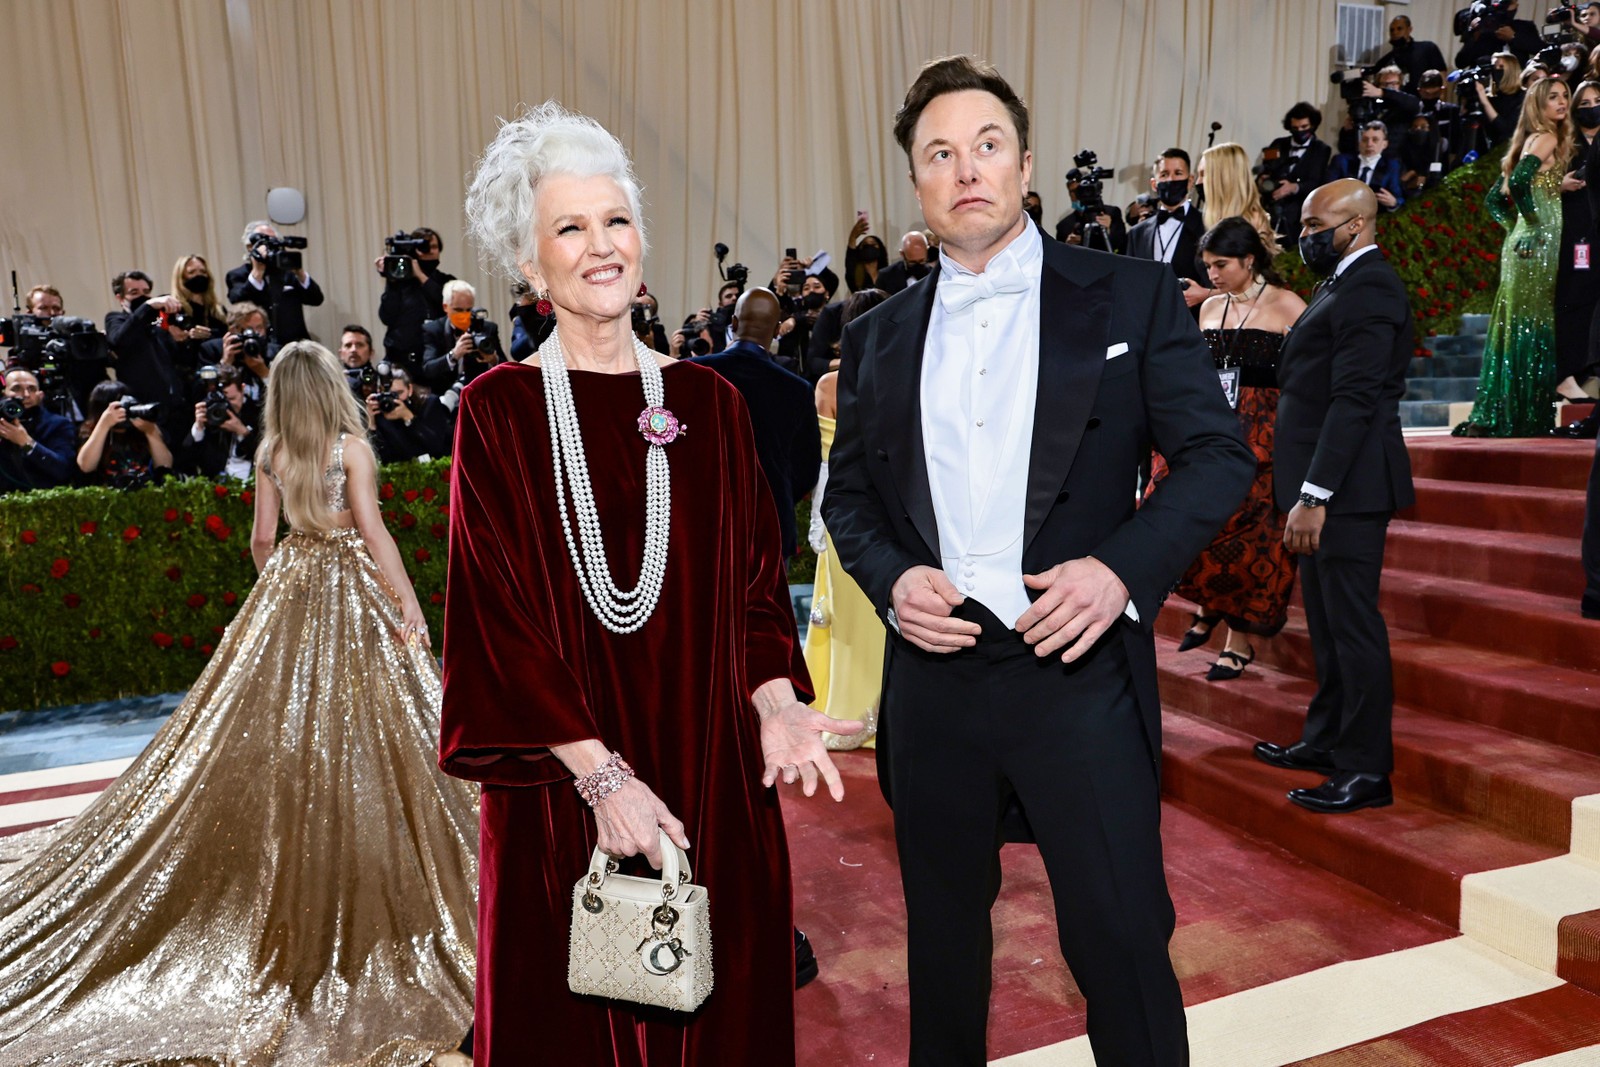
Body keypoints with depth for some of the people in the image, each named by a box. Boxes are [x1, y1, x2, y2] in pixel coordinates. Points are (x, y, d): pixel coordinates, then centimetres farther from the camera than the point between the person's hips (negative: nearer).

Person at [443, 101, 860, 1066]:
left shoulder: (708, 401, 4)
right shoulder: (499, 409, -5)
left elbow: (754, 577, 6)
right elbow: (498, 613, -9)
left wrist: (773, 700, -10)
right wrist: (599, 770, -15)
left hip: (710, 771, 3)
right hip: (560, 781, -2)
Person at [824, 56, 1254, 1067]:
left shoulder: (1132, 297, 1)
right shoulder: (877, 337, 10)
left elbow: (1219, 453, 0)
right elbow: (847, 492, 14)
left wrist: (1122, 568, -15)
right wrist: (891, 577, -6)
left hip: (1077, 670, -3)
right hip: (933, 674, 4)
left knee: (1121, 937, 3)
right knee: (942, 934, 19)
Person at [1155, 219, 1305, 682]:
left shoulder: (1286, 305, -4)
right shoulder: (1210, 307, 13)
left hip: (1263, 434, -5)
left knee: (1248, 531, -2)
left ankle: (1241, 640, 11)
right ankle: (1210, 604, 15)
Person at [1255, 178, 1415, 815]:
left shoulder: (1367, 288, -14)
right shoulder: (1345, 283, 18)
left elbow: (1354, 400, -22)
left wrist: (1313, 496, -25)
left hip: (1346, 487, -10)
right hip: (1324, 484, 10)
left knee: (1352, 625, -4)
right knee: (1327, 621, 16)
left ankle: (1367, 769, 5)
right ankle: (1326, 740, 28)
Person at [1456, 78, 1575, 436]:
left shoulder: (1530, 141, 18)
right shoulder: (1548, 138, -7)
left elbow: (1496, 198, 19)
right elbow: (1518, 180, -24)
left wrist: (1516, 227, 13)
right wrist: (1533, 222, -13)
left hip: (1525, 244, 9)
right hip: (1539, 245, -9)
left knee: (1516, 326, 8)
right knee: (1532, 327, -6)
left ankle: (1493, 415, 9)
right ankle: (1520, 416, -4)